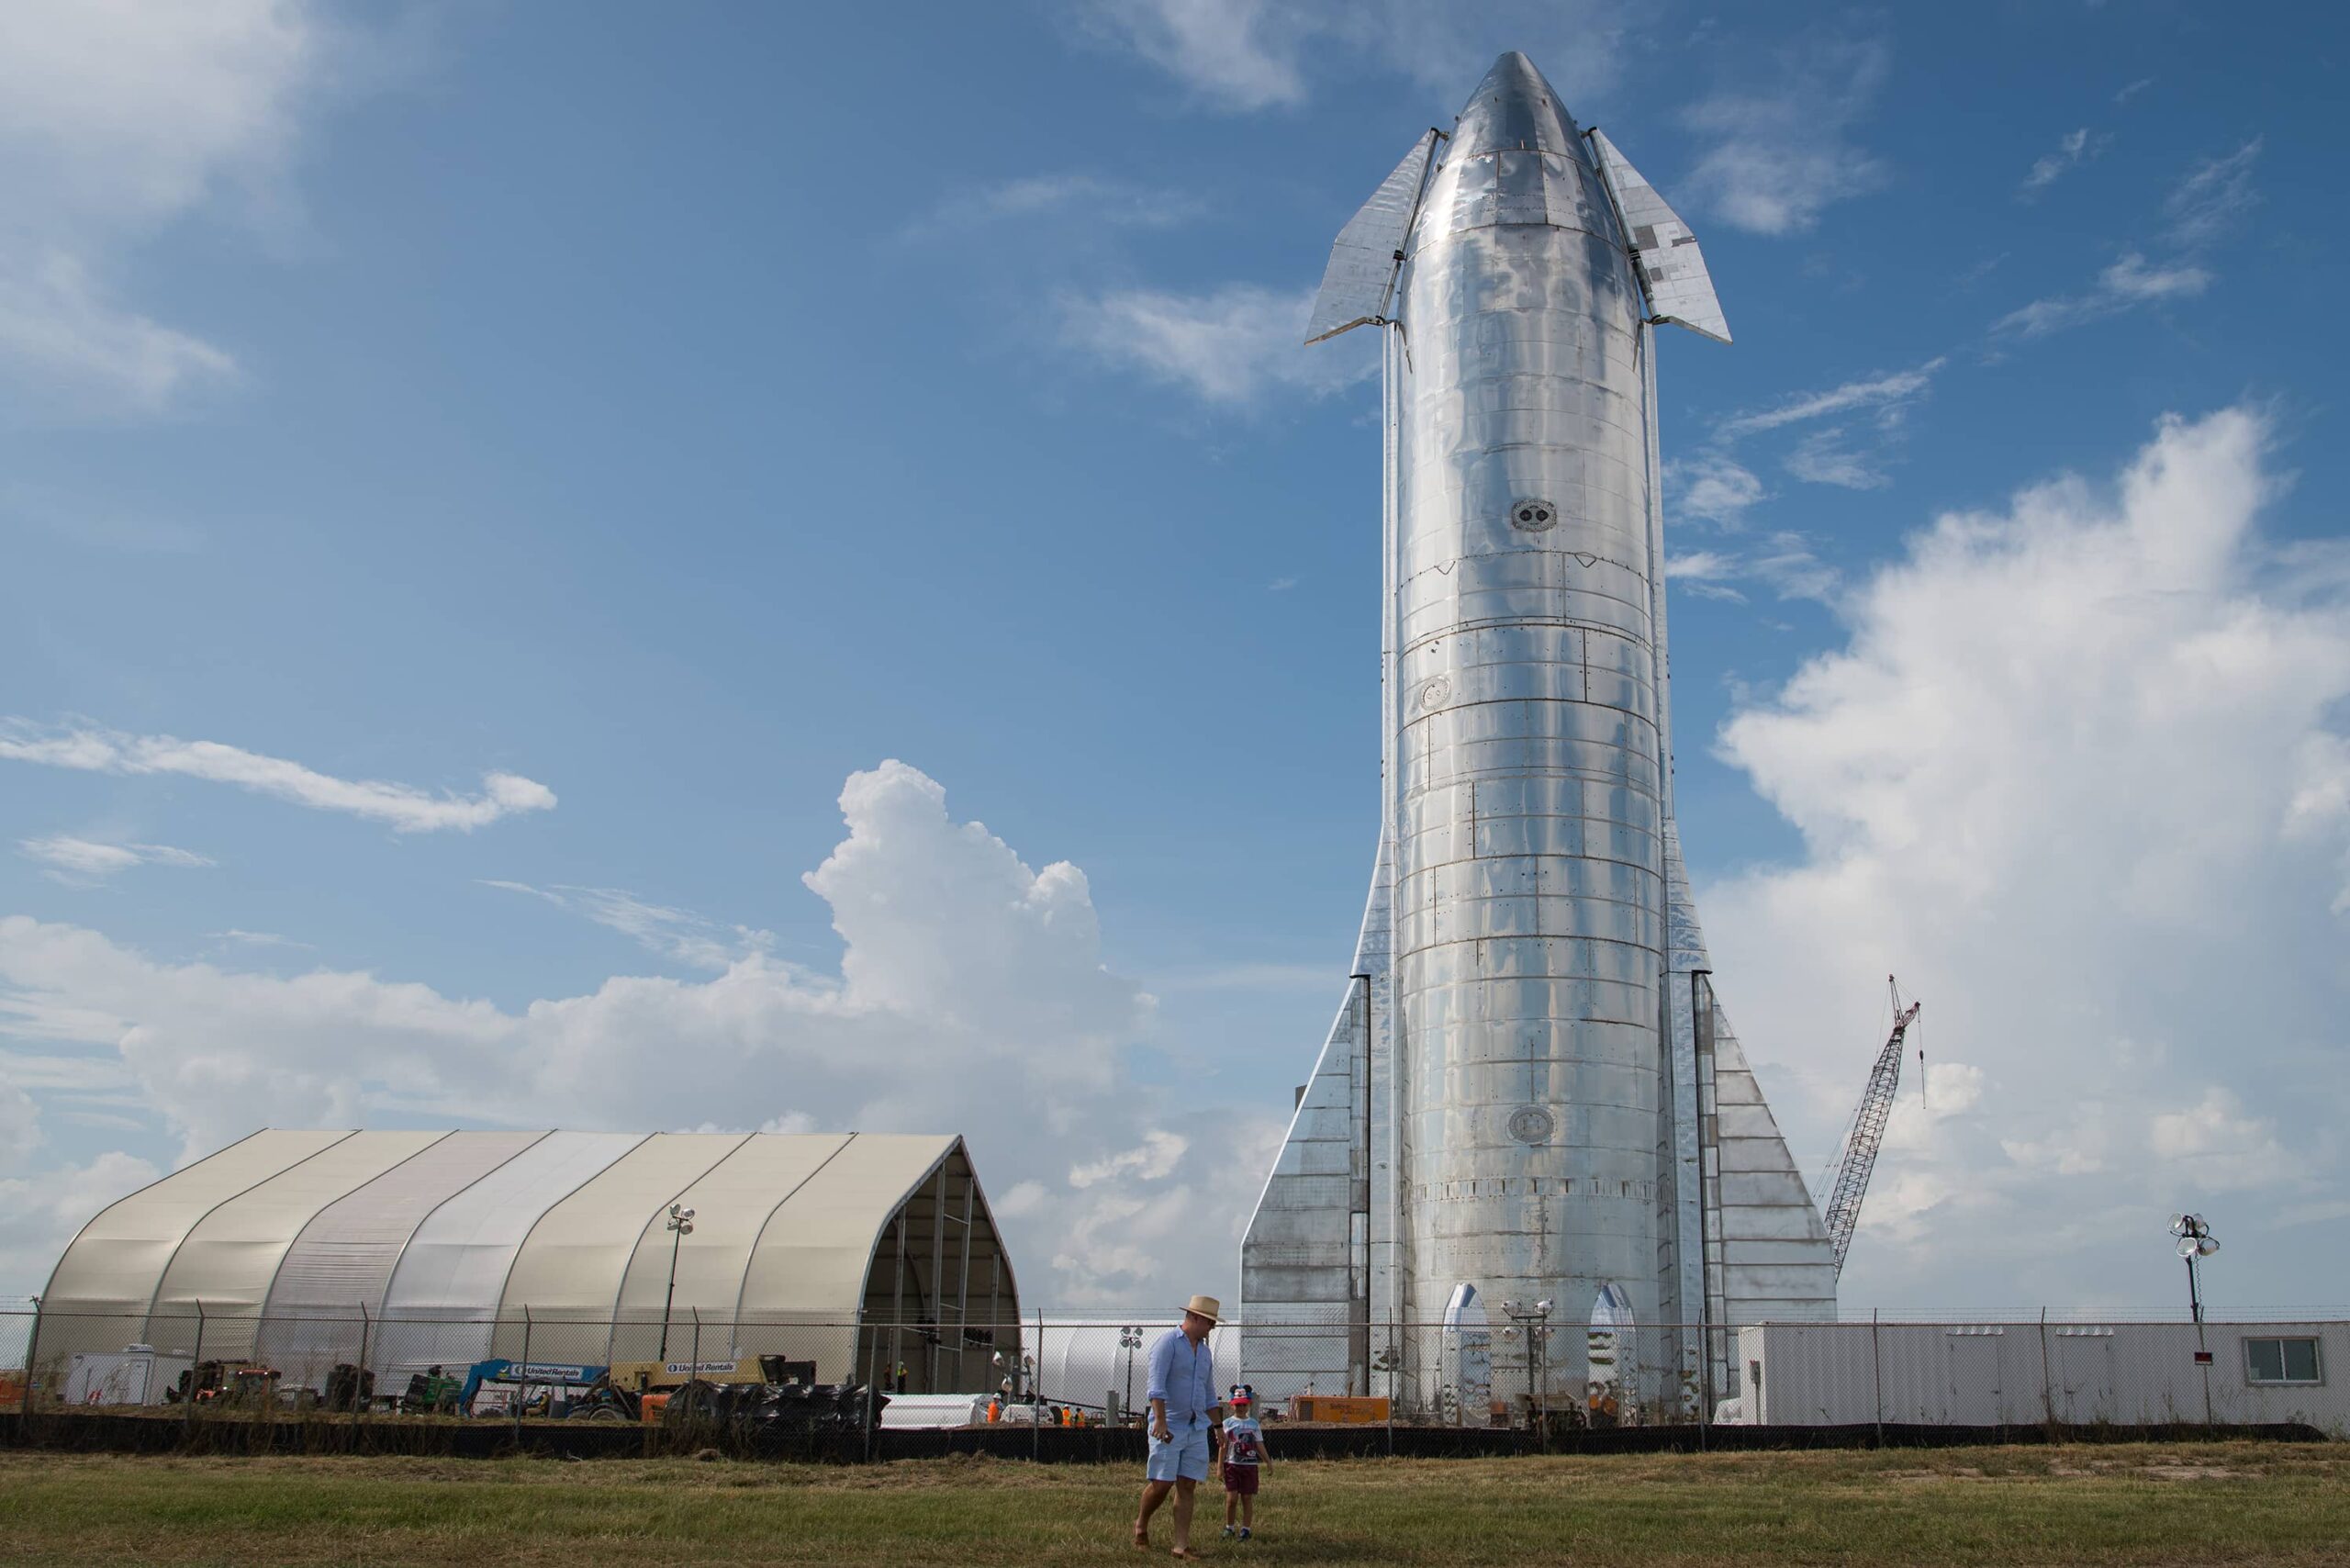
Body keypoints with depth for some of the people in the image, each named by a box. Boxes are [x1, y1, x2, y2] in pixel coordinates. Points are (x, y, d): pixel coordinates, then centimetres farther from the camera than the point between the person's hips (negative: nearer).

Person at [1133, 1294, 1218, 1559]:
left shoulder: (1205, 1352, 17)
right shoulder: (1167, 1343, -7)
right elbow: (1157, 1385, -18)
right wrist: (1160, 1420, -27)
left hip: (1197, 1428, 7)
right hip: (1168, 1427, -7)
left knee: (1187, 1487, 1)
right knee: (1161, 1484, -6)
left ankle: (1182, 1545, 2)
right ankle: (1141, 1523, 21)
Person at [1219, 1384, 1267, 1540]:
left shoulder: (1253, 1424, 7)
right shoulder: (1227, 1423, 3)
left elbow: (1259, 1445, 7)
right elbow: (1223, 1446, 1)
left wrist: (1268, 1463, 1)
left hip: (1250, 1465, 1)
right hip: (1232, 1464, -1)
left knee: (1247, 1498, 2)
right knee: (1231, 1498, -3)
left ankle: (1245, 1528, 10)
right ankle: (1229, 1527, 13)